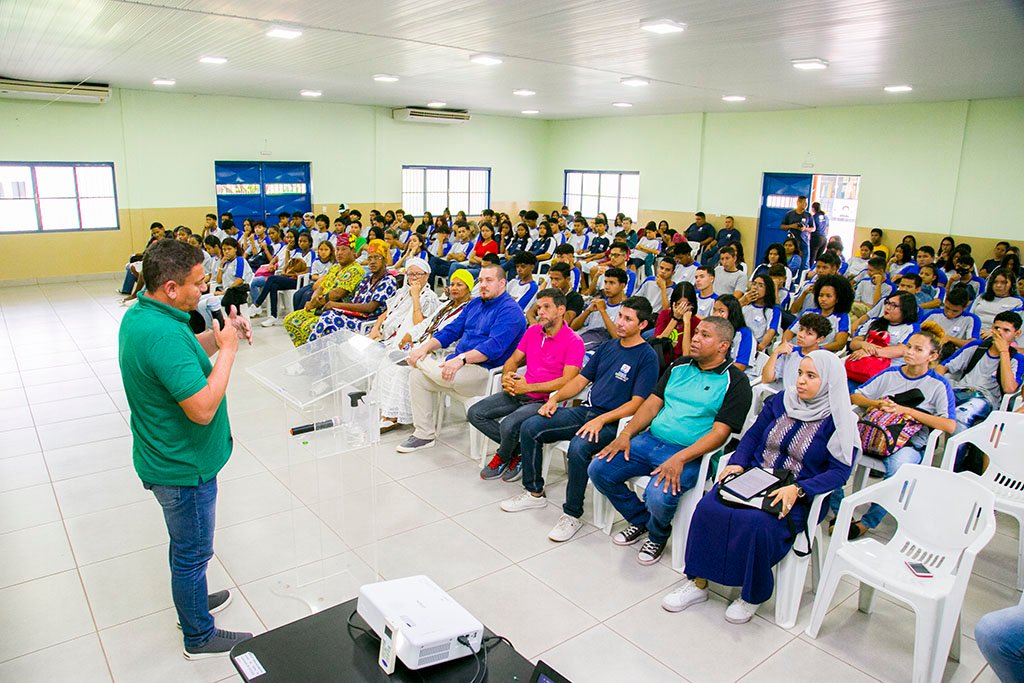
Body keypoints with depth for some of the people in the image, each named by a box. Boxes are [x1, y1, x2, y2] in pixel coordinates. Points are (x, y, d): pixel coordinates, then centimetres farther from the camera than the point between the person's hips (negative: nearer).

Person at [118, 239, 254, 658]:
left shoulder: (139, 315, 0)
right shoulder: (163, 334, -32)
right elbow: (203, 408, -35)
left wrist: (218, 336, -3)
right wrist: (227, 350, -26)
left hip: (165, 458, 10)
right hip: (183, 467, -10)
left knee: (186, 545, 28)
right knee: (193, 553, 10)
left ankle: (191, 601, 48)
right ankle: (200, 636, 29)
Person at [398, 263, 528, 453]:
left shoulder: (510, 310, -12)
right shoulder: (475, 304, 17)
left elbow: (494, 346, -25)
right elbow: (451, 330, 16)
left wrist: (461, 359, -35)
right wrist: (425, 348, -1)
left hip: (485, 371, -9)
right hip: (461, 364, 9)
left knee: (444, 375, -32)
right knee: (417, 377, -4)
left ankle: (417, 361, 3)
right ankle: (424, 435, 5)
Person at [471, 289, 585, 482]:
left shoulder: (573, 342, -12)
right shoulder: (532, 331, 9)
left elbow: (567, 381, -20)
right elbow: (514, 359, 15)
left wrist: (528, 387, -21)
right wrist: (506, 377, -10)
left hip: (546, 400, -7)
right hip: (520, 392, 7)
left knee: (509, 424, -30)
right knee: (475, 413, -5)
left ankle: (502, 458, 4)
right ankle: (516, 450, 4)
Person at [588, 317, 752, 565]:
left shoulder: (735, 382, -4)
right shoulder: (680, 366, 14)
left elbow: (720, 432, -12)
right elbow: (653, 403, 12)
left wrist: (680, 459, -25)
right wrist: (626, 434, -3)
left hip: (690, 454, -6)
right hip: (650, 440, 6)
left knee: (659, 497, -32)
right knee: (598, 469, -9)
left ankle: (658, 535, 7)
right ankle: (641, 521, 16)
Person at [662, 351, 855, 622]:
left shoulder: (838, 422, -4)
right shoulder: (781, 401, 8)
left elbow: (840, 470, -9)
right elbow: (753, 435, 13)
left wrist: (798, 489, -23)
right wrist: (737, 463, -5)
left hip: (798, 497, -4)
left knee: (756, 522, -34)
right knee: (708, 507, -23)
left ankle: (752, 596, -9)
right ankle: (698, 582, -9)